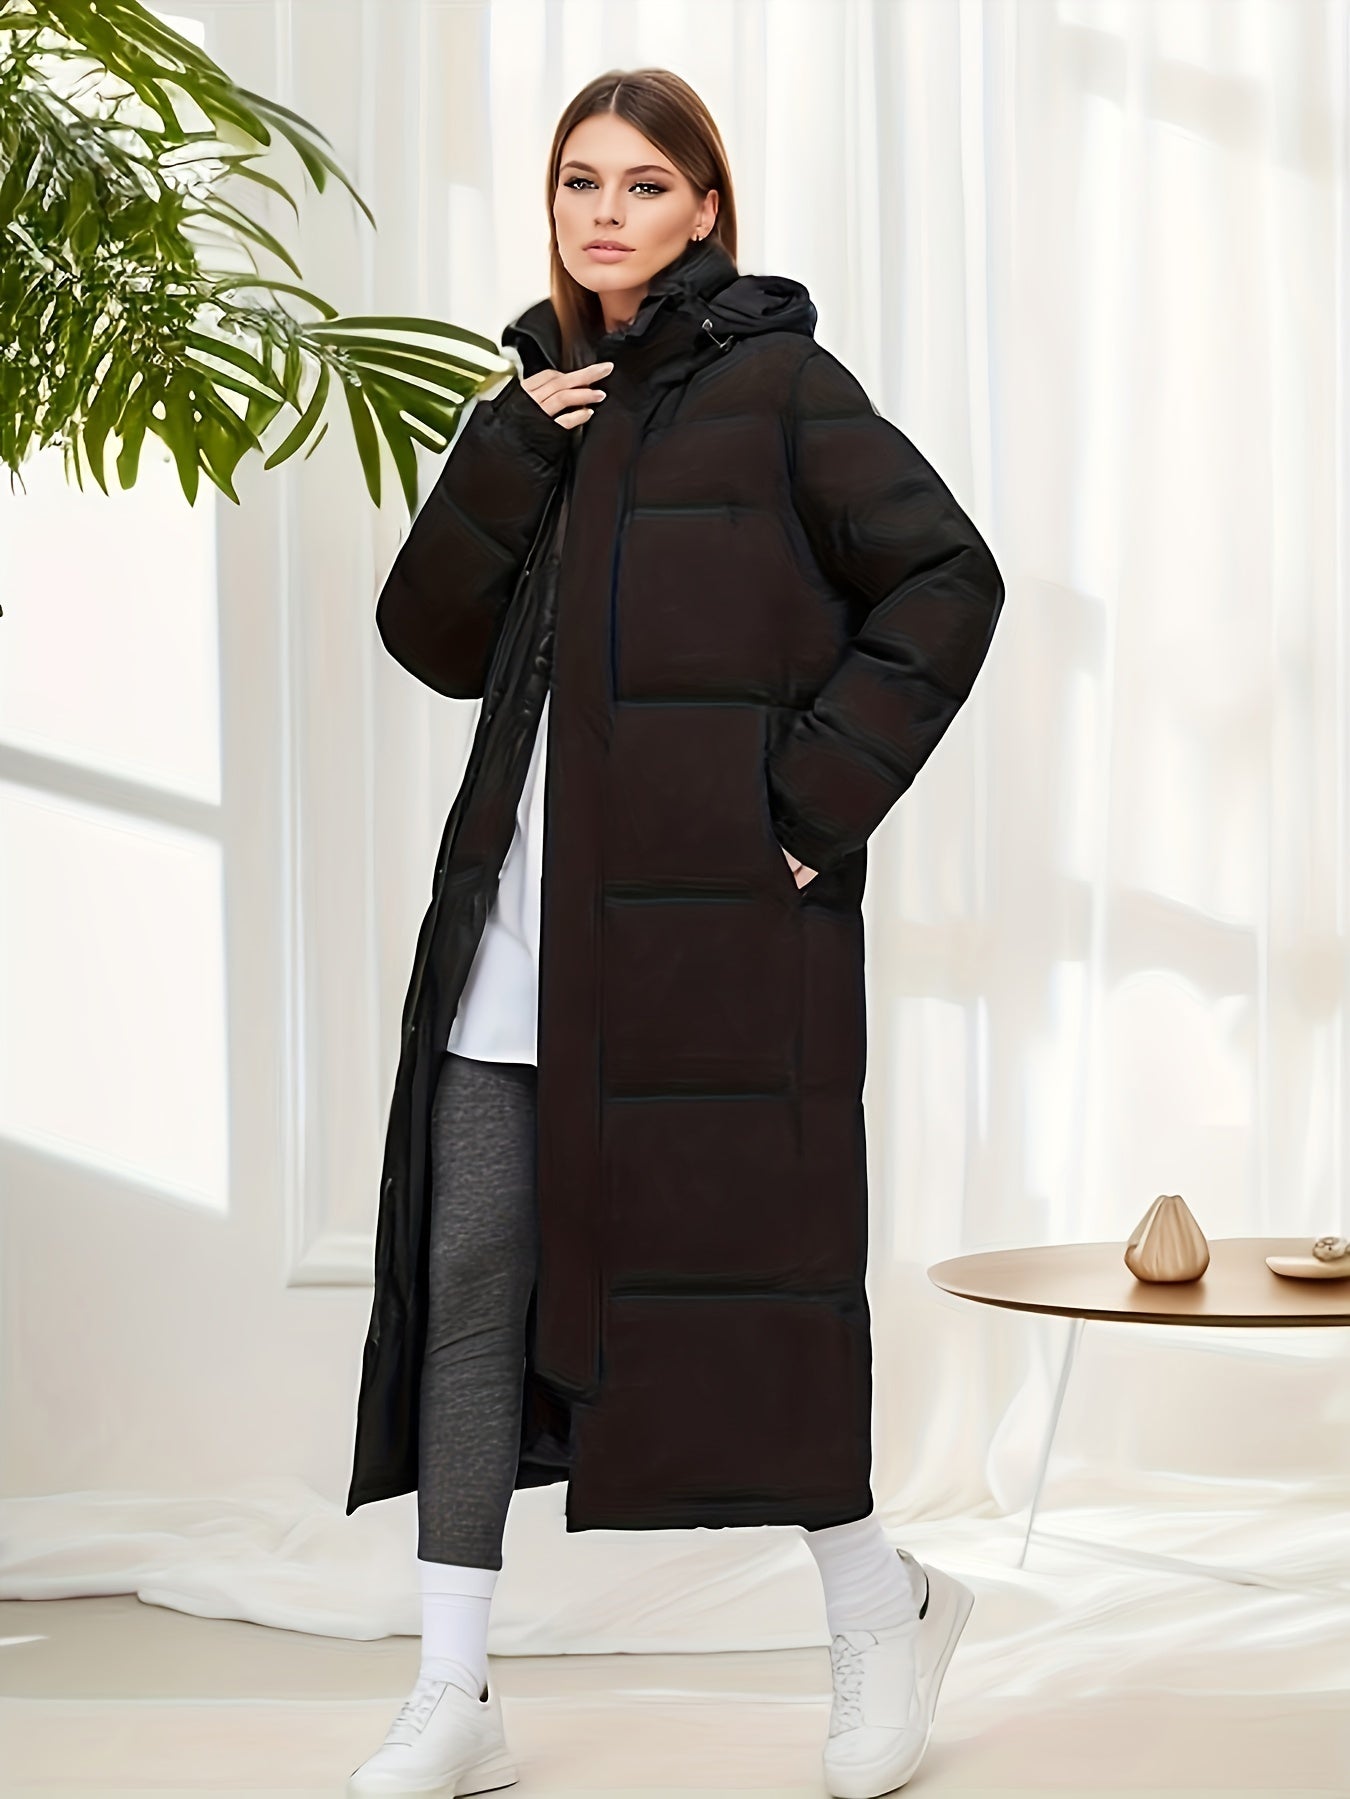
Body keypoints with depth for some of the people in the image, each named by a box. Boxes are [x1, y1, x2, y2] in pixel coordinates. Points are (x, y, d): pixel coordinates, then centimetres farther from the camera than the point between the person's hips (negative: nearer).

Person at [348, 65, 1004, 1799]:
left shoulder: (777, 385, -2)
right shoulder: (544, 397, 16)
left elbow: (947, 581, -8)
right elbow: (432, 637, 9)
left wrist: (819, 791, -12)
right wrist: (510, 457, -4)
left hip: (712, 914, -6)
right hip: (520, 923, 6)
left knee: (723, 1259, 0)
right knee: (469, 1279, 2)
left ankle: (879, 1604, 24)